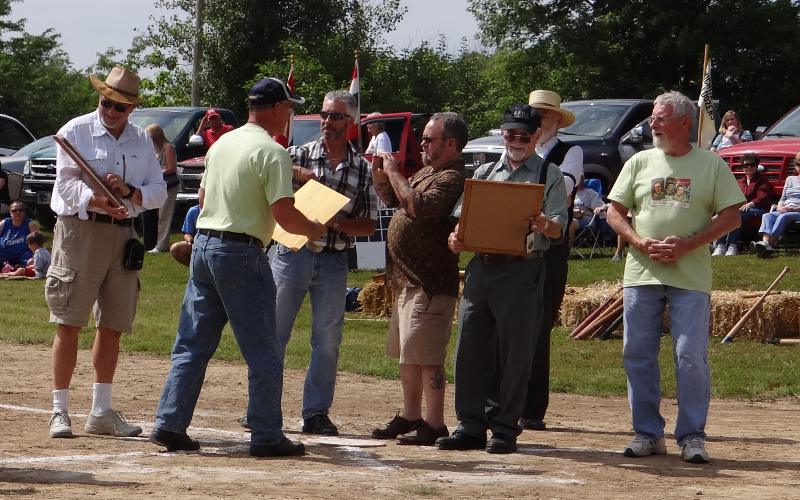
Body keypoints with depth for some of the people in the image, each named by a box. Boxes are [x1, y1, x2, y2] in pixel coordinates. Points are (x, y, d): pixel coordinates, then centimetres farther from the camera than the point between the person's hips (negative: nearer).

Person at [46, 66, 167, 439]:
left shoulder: (142, 141, 12)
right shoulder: (75, 132, 0)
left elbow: (158, 192, 7)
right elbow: (67, 185, -10)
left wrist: (129, 191, -13)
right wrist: (100, 202, -27)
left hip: (123, 234, 5)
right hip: (80, 230, -5)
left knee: (112, 325, 7)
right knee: (69, 323, -6)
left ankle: (101, 411, 15)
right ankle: (60, 411, -3)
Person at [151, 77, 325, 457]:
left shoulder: (221, 143, 14)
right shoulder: (271, 152, -11)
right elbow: (285, 215, -17)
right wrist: (313, 229, 1)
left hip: (203, 245, 8)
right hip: (241, 254, -8)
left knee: (192, 345, 12)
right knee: (264, 353, 0)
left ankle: (169, 424, 8)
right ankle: (266, 436, 1)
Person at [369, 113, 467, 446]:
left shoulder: (452, 178, -15)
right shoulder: (428, 172, 17)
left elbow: (418, 206, -29)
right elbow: (394, 201, 28)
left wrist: (394, 173, -18)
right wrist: (380, 176, 9)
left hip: (430, 283, -11)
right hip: (407, 280, 11)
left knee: (425, 355, -10)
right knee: (406, 353, 17)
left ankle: (434, 424, -8)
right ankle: (410, 416, 25)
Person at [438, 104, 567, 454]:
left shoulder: (549, 176, 6)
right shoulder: (485, 173, 19)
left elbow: (558, 228, -4)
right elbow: (463, 217, 18)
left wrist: (542, 223, -26)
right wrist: (456, 237, -4)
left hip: (522, 269, -4)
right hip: (481, 266, 5)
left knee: (515, 353, -2)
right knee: (470, 348, 3)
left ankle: (505, 430, 5)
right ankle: (470, 427, 10)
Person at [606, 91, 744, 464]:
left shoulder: (711, 165, 3)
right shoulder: (639, 163, 11)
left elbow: (730, 217, 0)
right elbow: (614, 212, 10)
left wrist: (687, 244, -12)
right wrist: (641, 243, -8)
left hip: (690, 276, -3)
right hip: (641, 274, 3)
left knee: (692, 358, -6)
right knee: (638, 355, 4)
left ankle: (692, 436, 2)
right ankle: (647, 433, 13)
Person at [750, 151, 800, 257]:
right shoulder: (790, 179, 28)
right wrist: (780, 207, 3)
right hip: (784, 211, 5)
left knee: (783, 217, -36)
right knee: (767, 216, -26)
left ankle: (770, 243, -51)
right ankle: (765, 242, -50)